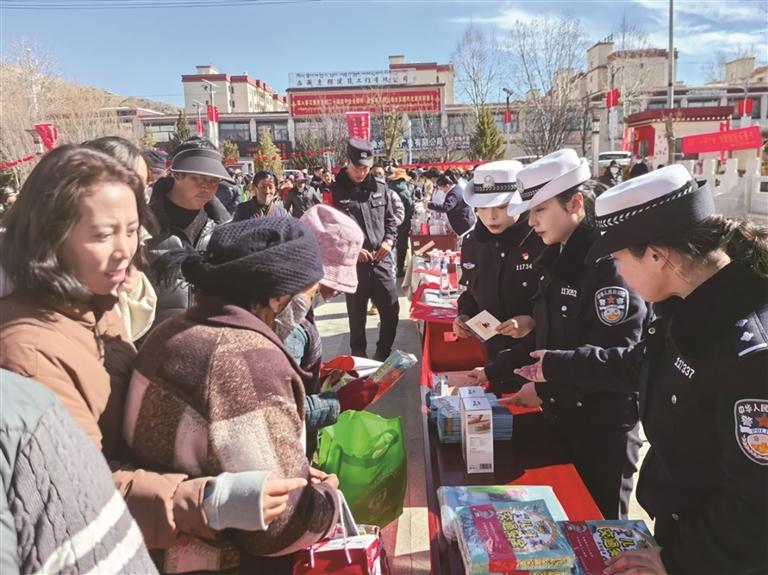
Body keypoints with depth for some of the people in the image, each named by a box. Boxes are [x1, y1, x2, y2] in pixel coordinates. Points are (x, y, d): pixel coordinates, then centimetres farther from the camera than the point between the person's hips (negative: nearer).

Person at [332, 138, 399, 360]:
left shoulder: (380, 188, 7)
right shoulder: (336, 191, -5)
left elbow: (390, 219, 15)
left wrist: (389, 240, -3)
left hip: (381, 261, 4)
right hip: (353, 264, -3)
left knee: (391, 311, 6)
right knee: (357, 317, 9)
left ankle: (382, 356, 26)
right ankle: (359, 358, 26)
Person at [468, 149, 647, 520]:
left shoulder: (610, 262, -21)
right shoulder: (556, 259, 7)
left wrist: (544, 389, -16)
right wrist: (493, 374, 7)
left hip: (602, 425, -8)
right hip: (560, 416, 8)